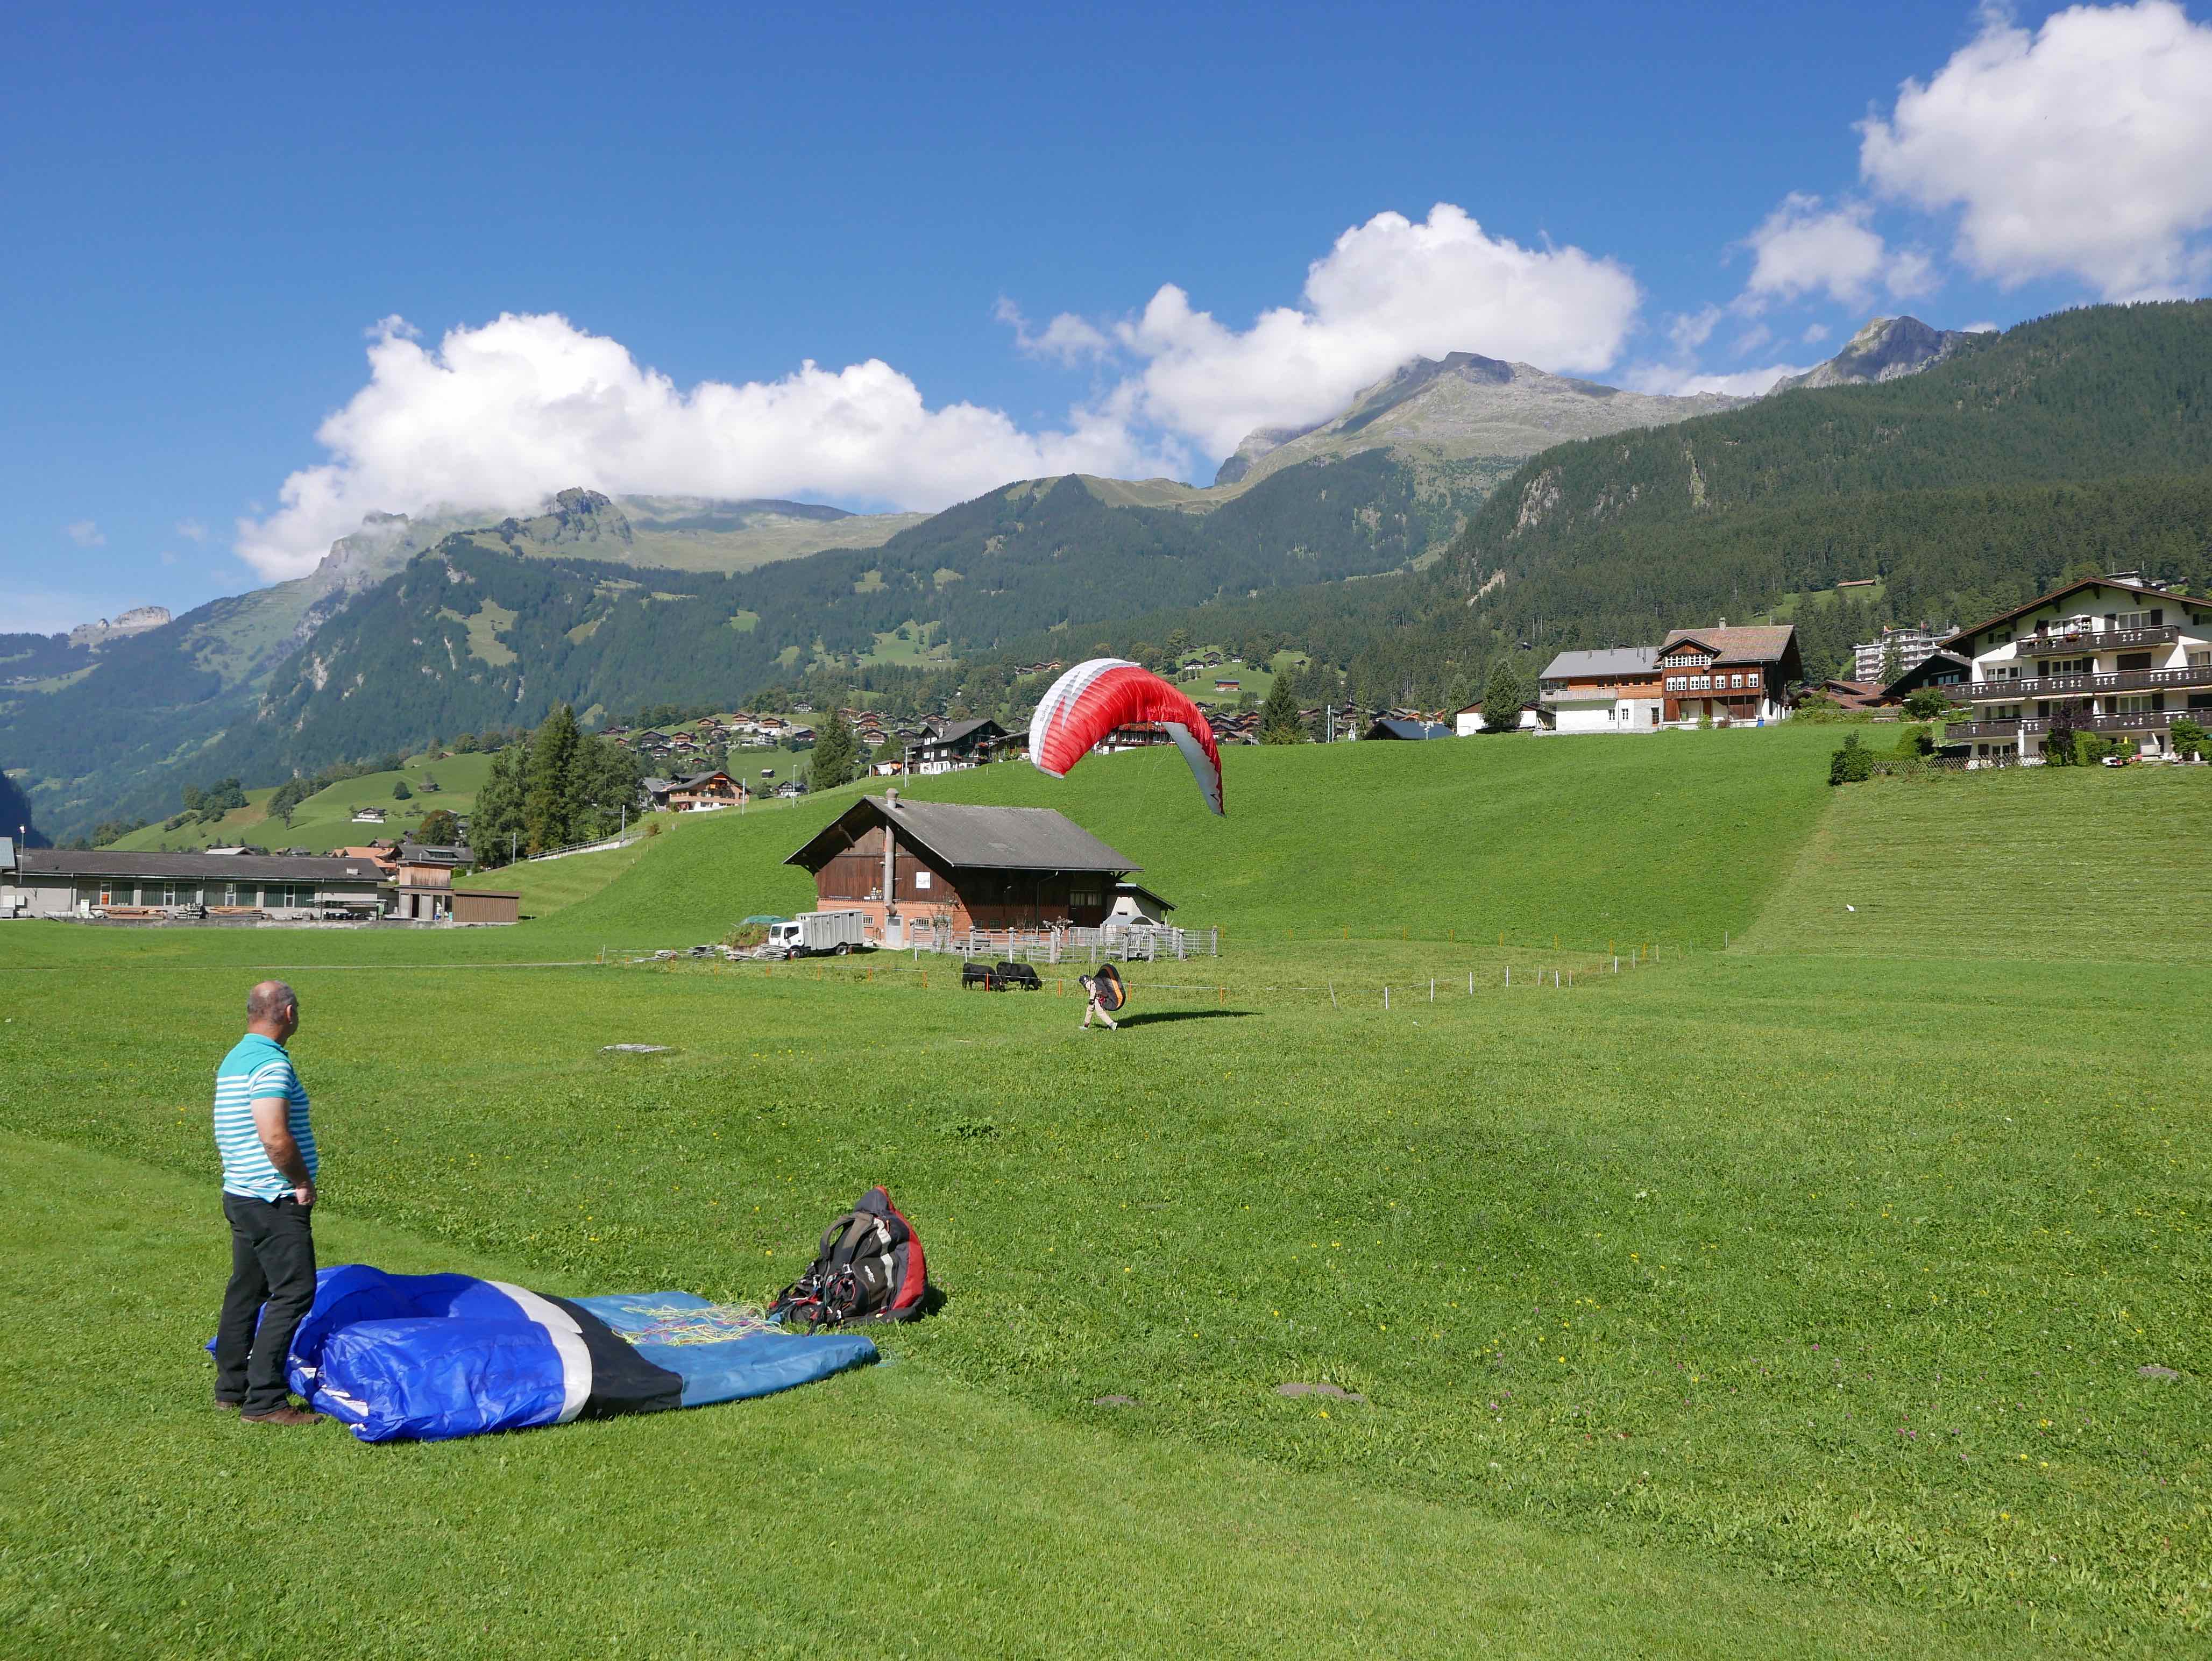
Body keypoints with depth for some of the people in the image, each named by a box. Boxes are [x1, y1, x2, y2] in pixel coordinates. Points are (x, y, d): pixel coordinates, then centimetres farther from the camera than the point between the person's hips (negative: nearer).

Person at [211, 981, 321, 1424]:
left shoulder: (234, 1059, 14)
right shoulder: (271, 1064, -18)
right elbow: (275, 1138, -27)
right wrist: (303, 1182, -12)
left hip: (241, 1195, 10)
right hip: (275, 1203, -10)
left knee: (247, 1290, 18)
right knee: (294, 1293, -8)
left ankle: (231, 1387, 27)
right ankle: (264, 1401, -7)